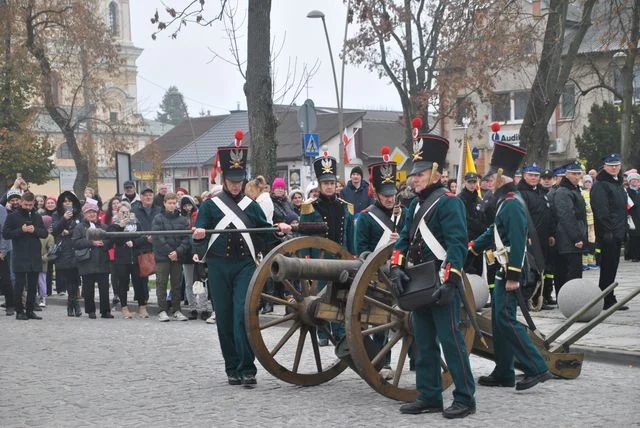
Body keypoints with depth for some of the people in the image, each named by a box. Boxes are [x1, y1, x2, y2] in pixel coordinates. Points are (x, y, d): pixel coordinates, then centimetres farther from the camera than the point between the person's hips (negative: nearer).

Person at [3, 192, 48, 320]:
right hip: (20, 257, -4)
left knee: (33, 285, 7)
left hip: (35, 257, 4)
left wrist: (35, 230, -9)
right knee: (20, 285, -2)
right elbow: (5, 234, -5)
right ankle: (19, 311, 5)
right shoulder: (13, 216, -1)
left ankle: (30, 310, 14)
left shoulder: (37, 216, 11)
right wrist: (21, 230, -17)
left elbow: (45, 233, 11)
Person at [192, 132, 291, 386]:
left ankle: (247, 369, -12)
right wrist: (198, 236, -24)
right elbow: (199, 237, -1)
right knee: (225, 319, 3)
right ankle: (232, 369, 14)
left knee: (243, 315, -13)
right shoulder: (210, 206, 5)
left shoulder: (251, 206, 11)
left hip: (245, 265, 0)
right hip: (219, 267, 0)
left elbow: (265, 233, 14)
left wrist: (280, 229, -6)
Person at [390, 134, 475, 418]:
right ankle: (429, 397, 19)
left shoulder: (448, 202, -11)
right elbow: (404, 239, 16)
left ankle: (465, 399, 1)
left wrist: (450, 282, -24)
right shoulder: (416, 205, 16)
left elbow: (457, 245, -18)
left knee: (451, 341, -5)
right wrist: (396, 267, -1)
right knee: (424, 343, 12)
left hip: (442, 285, -9)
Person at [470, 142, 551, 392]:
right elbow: (495, 231, 27)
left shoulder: (512, 204, -16)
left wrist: (513, 276, -24)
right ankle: (503, 374, 17)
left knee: (505, 319, -12)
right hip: (503, 270, 10)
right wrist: (474, 247, 36)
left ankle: (536, 368, -12)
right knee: (498, 320, 12)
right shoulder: (505, 202, 14)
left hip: (510, 271, -10)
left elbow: (518, 242, -22)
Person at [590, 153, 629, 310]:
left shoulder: (618, 184, 19)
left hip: (618, 233, 9)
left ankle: (609, 300, 18)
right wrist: (607, 231, -23)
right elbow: (601, 211, -18)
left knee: (611, 267, 12)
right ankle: (608, 300, -1)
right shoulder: (600, 185, -11)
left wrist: (624, 230, 19)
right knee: (608, 266, -5)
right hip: (608, 233, -9)